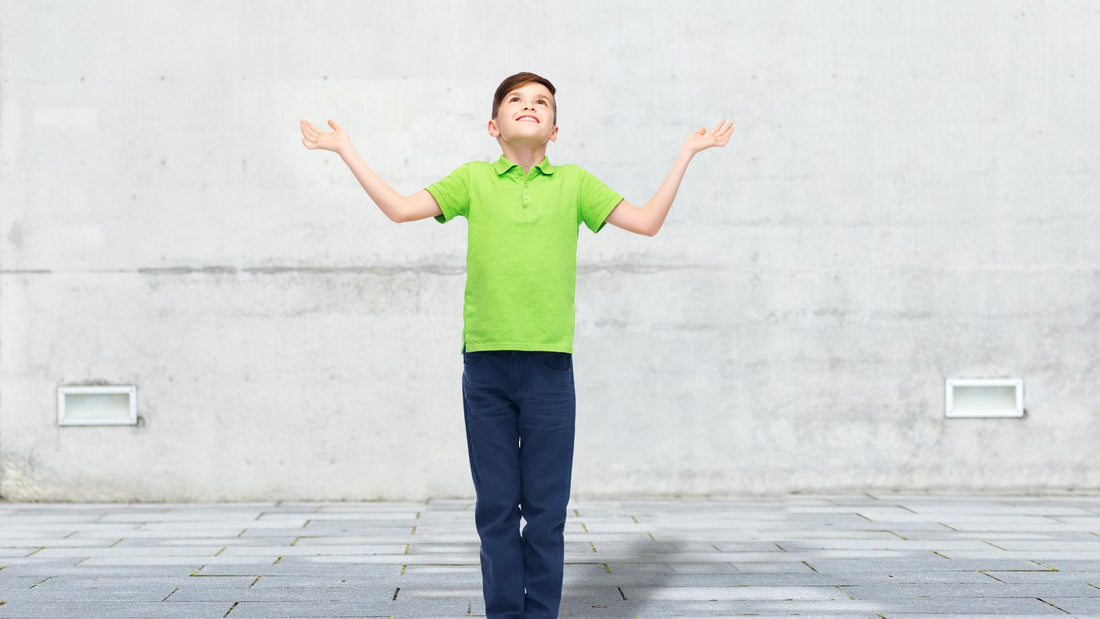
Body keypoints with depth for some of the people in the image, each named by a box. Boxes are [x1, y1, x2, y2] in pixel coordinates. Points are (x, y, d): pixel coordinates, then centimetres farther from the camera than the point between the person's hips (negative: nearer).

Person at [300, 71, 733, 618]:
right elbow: (400, 208, 6)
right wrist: (344, 149, 8)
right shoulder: (474, 179, 10)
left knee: (546, 508, 3)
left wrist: (687, 152, 9)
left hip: (550, 366, 0)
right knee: (496, 507, 4)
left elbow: (647, 222, 9)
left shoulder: (573, 182, 11)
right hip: (485, 365, 0)